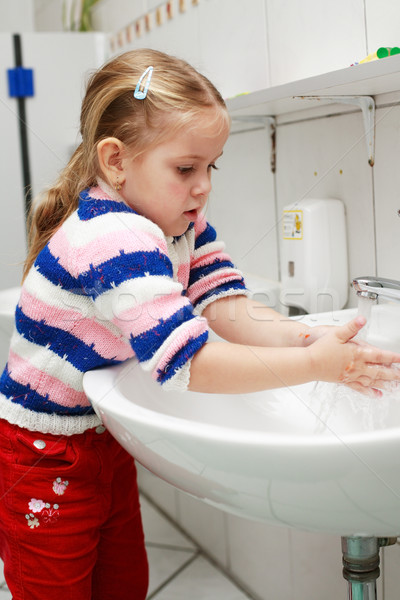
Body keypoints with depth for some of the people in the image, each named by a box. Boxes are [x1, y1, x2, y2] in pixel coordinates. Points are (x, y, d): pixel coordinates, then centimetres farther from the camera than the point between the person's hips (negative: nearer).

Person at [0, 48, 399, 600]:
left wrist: (304, 338, -28)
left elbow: (226, 308, -10)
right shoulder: (118, 241, -33)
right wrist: (314, 364, -33)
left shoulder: (182, 223, -3)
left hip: (105, 442, 8)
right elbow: (187, 364, -38)